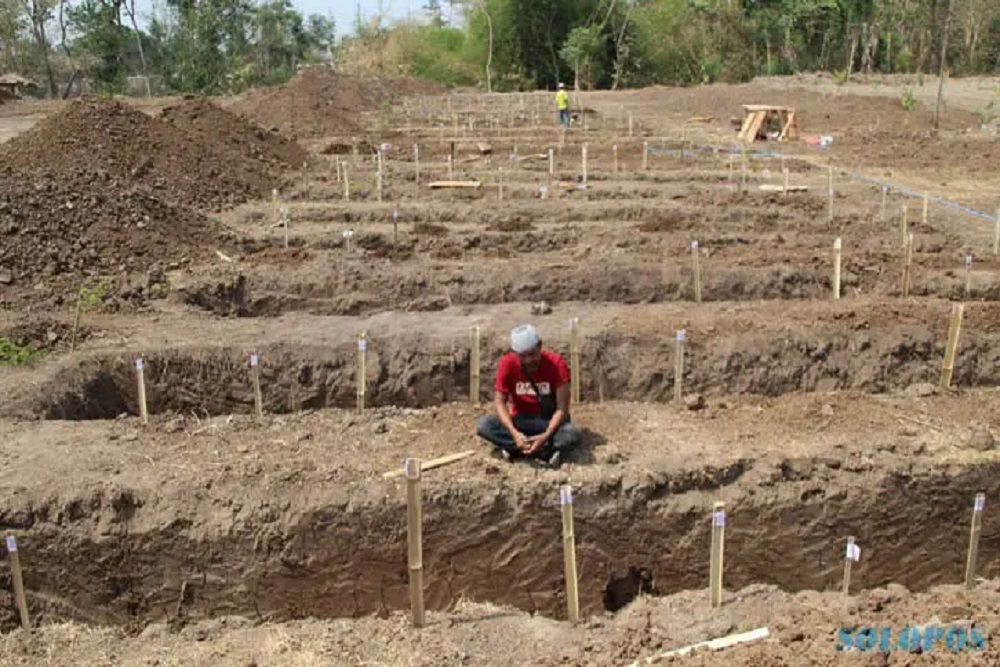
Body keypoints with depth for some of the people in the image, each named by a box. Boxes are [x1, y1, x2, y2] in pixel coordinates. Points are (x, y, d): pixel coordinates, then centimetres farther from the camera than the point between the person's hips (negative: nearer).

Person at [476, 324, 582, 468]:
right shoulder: (507, 363, -14)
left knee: (572, 434, -34)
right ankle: (548, 451, -27)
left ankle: (514, 449, -25)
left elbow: (562, 407, -19)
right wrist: (514, 432, -33)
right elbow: (499, 402, -15)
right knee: (483, 425, -25)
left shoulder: (556, 364, -18)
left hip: (549, 421, -2)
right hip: (520, 421, 2)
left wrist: (546, 436, -35)